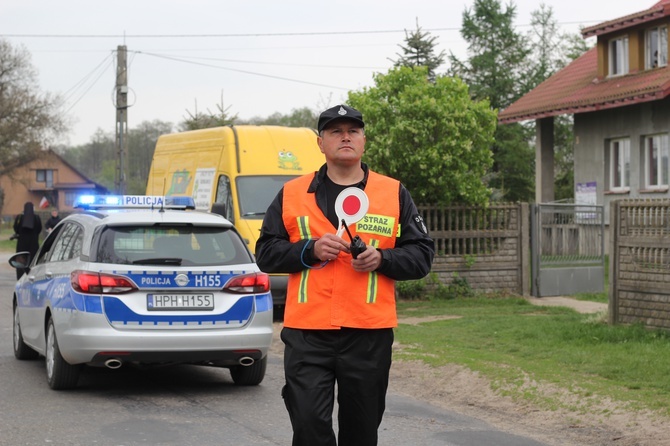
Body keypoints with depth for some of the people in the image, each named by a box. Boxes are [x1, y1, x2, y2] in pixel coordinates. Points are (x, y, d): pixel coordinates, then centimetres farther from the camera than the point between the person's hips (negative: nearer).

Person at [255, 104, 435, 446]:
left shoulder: (394, 194, 8)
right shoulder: (292, 194, 8)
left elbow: (422, 254, 6)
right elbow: (266, 253, 6)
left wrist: (381, 258, -12)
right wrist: (310, 249, -10)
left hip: (369, 334, 1)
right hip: (307, 333, 0)